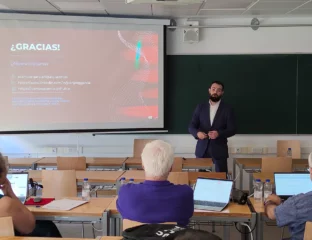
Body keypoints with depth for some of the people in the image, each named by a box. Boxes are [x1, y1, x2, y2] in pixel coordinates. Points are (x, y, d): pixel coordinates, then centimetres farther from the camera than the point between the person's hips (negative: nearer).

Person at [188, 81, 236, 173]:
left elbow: (232, 129, -4)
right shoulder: (200, 107, 7)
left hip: (219, 149, -2)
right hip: (202, 149, 2)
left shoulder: (227, 109, 1)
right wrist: (197, 133, -19)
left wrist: (219, 133, -22)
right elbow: (191, 126, 4)